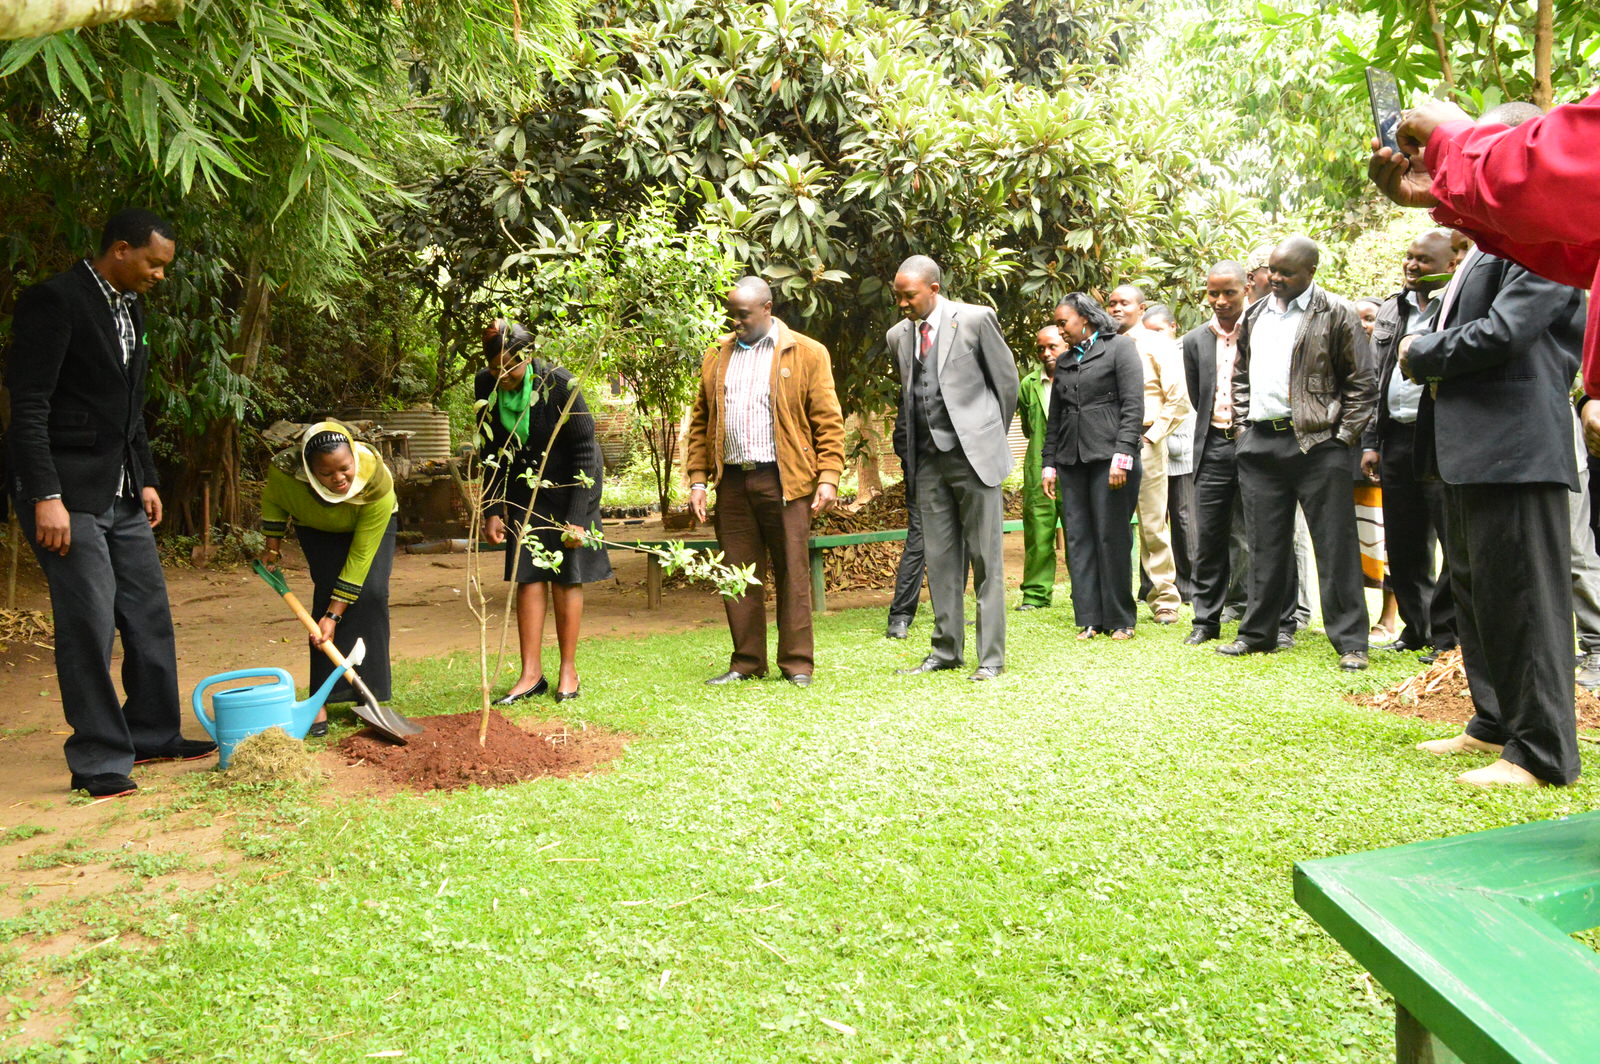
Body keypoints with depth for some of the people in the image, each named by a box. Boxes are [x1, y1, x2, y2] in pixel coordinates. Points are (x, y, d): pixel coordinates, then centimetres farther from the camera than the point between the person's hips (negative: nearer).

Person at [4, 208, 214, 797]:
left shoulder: (130, 308, 14)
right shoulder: (53, 300, -12)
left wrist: (146, 480, 17)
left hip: (122, 494, 8)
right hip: (67, 491, -8)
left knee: (150, 615, 10)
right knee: (88, 622, -6)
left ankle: (152, 735, 23)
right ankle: (99, 760, 5)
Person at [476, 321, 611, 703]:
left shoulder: (560, 385, -24)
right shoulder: (486, 385, -10)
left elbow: (585, 451, -18)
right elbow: (492, 452, 2)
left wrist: (577, 518, -20)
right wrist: (492, 510, -2)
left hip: (567, 489, -4)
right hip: (525, 492, 4)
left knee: (565, 578, 1)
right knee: (528, 577, 1)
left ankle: (568, 670, 13)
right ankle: (531, 674, 7)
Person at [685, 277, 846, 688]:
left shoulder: (806, 354, 3)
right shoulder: (716, 357, 15)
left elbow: (828, 422, -1)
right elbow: (701, 423, 15)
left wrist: (829, 477, -10)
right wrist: (698, 479, 7)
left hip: (785, 481, -4)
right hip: (732, 482, 4)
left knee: (792, 573, 0)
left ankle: (797, 664, 10)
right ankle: (746, 662, 18)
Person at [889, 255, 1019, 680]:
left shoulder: (975, 320, -5)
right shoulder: (899, 335, 10)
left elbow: (1007, 380, 3)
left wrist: (991, 436, 8)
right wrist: (911, 444, 15)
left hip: (973, 454, -5)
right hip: (928, 459, 5)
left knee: (985, 558, -2)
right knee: (940, 558, 8)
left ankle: (990, 656, 3)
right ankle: (946, 650, 17)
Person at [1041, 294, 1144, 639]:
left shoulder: (1119, 347, 2)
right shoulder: (1064, 362, 19)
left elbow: (1133, 404, -6)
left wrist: (1122, 455, -15)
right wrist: (1049, 463, 13)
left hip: (1108, 455, -5)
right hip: (1072, 460, 6)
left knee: (1113, 537, -3)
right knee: (1078, 538, 2)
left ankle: (1120, 620, 6)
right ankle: (1090, 619, 7)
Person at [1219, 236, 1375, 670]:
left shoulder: (1337, 315, -2)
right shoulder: (1254, 316, 14)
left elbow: (1360, 382, -3)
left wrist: (1344, 437, -9)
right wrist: (1245, 421, 11)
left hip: (1318, 443, -5)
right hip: (1261, 443, 5)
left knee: (1335, 545, -2)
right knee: (1264, 545, 11)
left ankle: (1350, 641, 4)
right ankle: (1258, 633, 20)